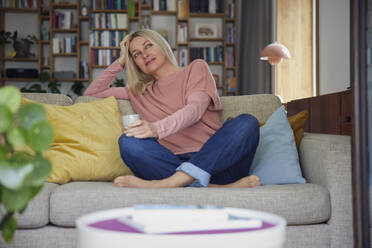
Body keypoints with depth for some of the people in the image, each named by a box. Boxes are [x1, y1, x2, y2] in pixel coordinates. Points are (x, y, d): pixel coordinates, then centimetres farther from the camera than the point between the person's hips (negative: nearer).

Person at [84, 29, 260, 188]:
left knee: (247, 122, -29)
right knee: (128, 142, -26)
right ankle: (216, 189, -37)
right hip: (172, 164, 2)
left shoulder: (196, 68, 17)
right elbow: (91, 93, 33)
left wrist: (158, 128, -21)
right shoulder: (140, 93, 28)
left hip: (216, 162, -1)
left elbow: (195, 109, -3)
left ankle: (171, 182, -43)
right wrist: (121, 61, 28)